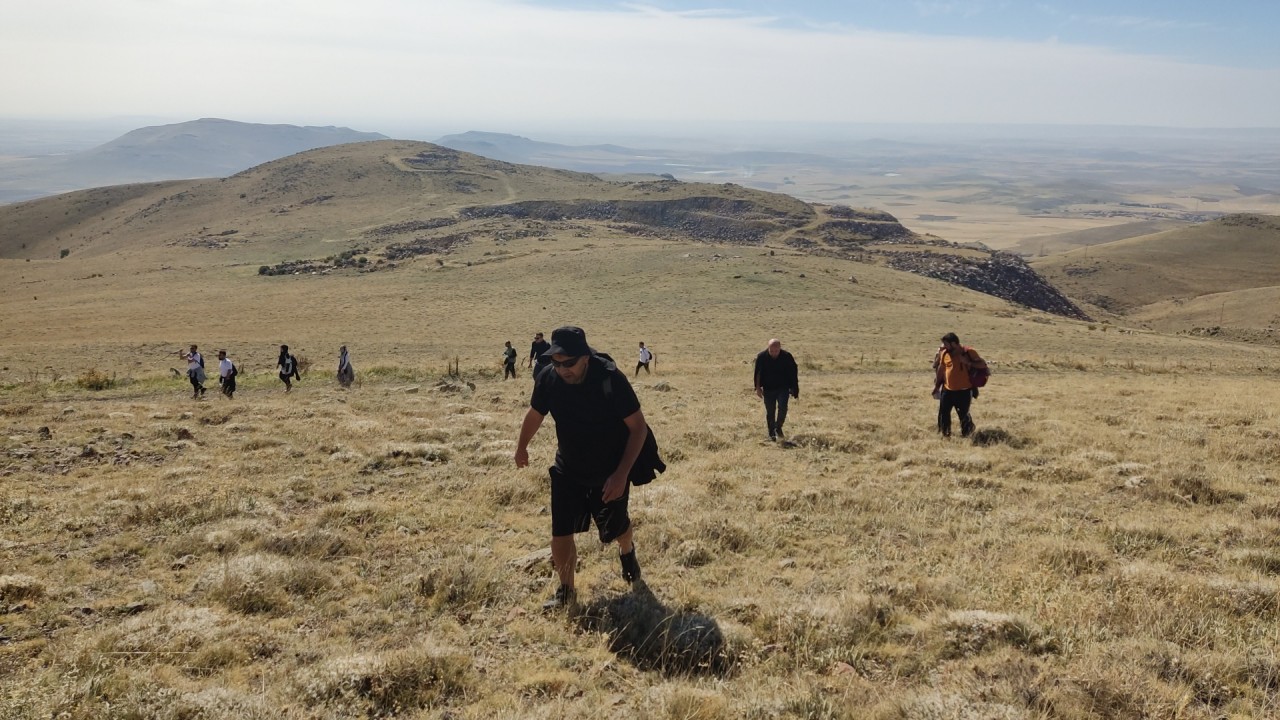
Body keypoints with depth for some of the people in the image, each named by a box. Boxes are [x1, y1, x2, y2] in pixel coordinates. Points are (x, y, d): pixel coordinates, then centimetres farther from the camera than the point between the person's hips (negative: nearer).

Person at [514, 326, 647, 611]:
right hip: (567, 471, 2)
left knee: (615, 528, 18)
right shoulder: (548, 380, -18)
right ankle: (565, 591, 17)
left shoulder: (611, 379, -30)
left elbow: (639, 427, -22)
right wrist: (521, 448, 17)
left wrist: (621, 474, -28)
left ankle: (627, 552, 54)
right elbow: (534, 415, 3)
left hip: (609, 473, -2)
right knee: (560, 532, -4)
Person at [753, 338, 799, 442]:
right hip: (768, 388, 1)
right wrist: (758, 388, -5)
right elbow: (757, 373, -1)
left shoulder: (787, 356, -12)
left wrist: (795, 390, -2)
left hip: (783, 388, -1)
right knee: (770, 412, 4)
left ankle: (778, 428, 5)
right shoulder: (761, 357, -11)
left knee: (782, 408, -17)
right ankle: (771, 434, 15)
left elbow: (793, 373, -3)